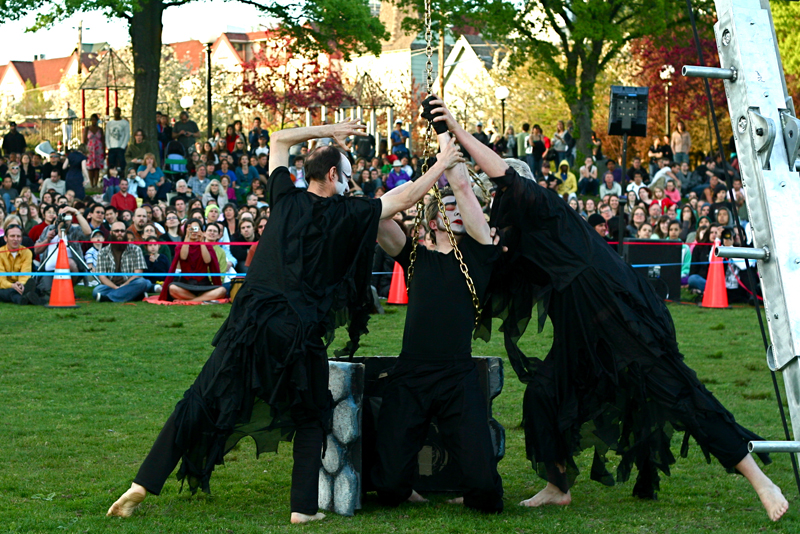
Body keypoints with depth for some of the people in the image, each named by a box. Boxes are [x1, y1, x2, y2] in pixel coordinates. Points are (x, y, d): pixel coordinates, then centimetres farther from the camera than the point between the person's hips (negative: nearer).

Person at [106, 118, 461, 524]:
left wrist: (327, 131, 31)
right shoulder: (345, 215, 0)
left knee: (201, 403, 6)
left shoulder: (286, 199, 10)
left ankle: (143, 485, 3)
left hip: (250, 321, 3)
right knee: (310, 419, 17)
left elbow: (279, 140, 25)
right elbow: (406, 197, 6)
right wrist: (443, 164, 17)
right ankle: (304, 507, 7)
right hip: (299, 334, -3)